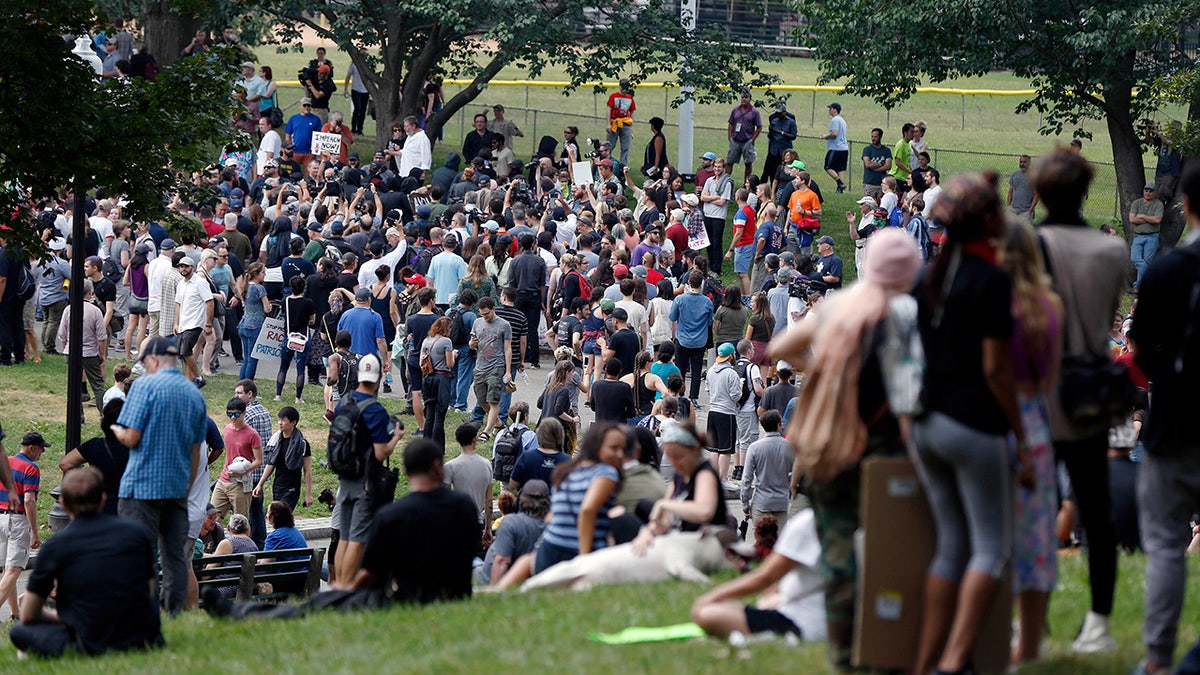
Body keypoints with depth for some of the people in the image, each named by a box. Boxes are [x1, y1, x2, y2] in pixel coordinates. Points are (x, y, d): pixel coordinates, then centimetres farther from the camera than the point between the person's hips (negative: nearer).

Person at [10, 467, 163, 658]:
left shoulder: (55, 547, -3)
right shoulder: (138, 532, 5)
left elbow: (28, 615, 5)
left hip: (93, 647, -4)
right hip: (145, 640, 4)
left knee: (19, 632, 14)